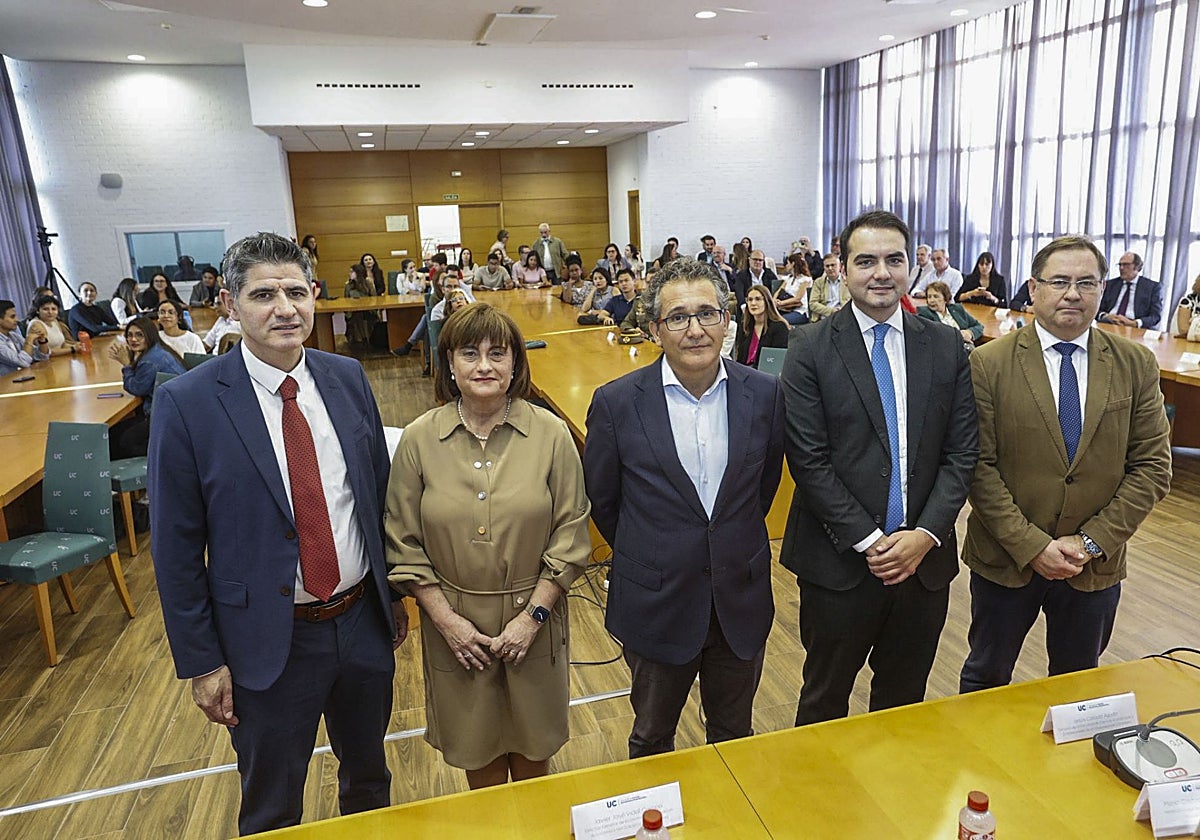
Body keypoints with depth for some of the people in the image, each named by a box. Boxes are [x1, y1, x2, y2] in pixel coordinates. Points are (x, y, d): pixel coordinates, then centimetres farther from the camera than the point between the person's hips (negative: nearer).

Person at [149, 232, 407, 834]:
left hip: (363, 620, 4)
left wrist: (393, 593, 8)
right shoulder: (186, 403, -15)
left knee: (369, 776, 26)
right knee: (272, 811, 20)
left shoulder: (347, 378, -3)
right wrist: (201, 662, -7)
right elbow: (175, 548, -10)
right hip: (268, 640, -3)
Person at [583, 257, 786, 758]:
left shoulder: (764, 395, -8)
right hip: (657, 604, -1)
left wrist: (736, 545, 10)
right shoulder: (616, 403, -13)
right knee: (651, 740, 21)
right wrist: (647, 558, 6)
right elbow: (602, 500, -1)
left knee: (734, 735, 24)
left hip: (741, 600, 2)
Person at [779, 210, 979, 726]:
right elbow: (809, 461, -12)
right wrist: (868, 541, -15)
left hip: (924, 560, 3)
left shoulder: (946, 348, 3)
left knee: (904, 700, 21)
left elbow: (962, 452, 1)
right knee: (824, 701, 16)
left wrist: (925, 535, -11)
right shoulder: (810, 349, -8)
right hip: (839, 562, -3)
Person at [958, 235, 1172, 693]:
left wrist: (1091, 542, -11)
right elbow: (979, 467, -13)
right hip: (1005, 560, -2)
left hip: (1096, 565, 3)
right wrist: (1032, 546, -17)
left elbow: (1152, 466, -3)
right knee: (985, 677, 17)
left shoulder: (1136, 364, -2)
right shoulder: (989, 363, -11)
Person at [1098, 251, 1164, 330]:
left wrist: (1134, 323, -20)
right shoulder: (1110, 285, 18)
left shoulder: (1153, 287, 9)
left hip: (1134, 329, -1)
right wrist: (1106, 316, -12)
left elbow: (1155, 317, 0)